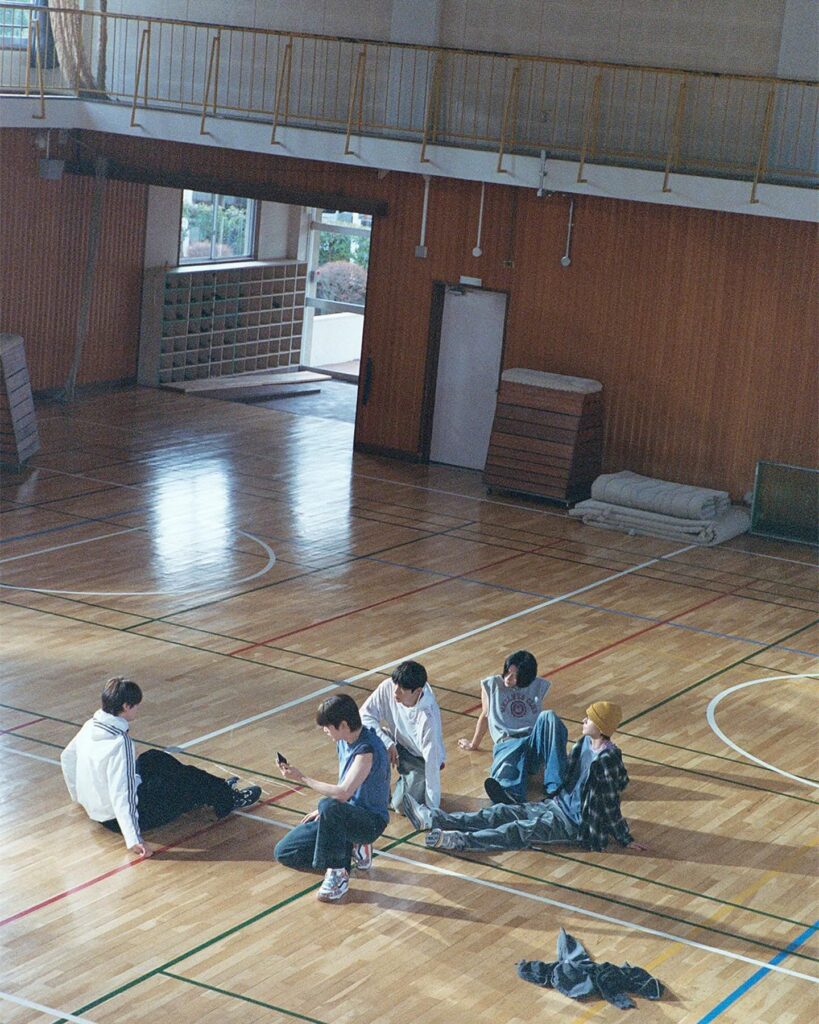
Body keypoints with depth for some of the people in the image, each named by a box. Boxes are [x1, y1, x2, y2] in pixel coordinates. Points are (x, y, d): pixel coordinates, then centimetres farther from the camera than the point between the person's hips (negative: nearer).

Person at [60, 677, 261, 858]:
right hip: (119, 818, -9)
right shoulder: (120, 742, -30)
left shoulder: (90, 726, -5)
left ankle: (218, 789, 36)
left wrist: (78, 795, 27)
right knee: (190, 778, 4)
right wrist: (134, 840, -35)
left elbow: (67, 757, 11)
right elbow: (120, 795, -34)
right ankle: (229, 799, 30)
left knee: (154, 759, 23)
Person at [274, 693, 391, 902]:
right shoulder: (344, 741, 1)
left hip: (370, 822, -9)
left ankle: (338, 875, -23)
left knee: (329, 807, -41)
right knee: (284, 852, 0)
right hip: (347, 815, 9)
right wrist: (323, 811, 10)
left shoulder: (367, 750, -26)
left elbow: (342, 793, -33)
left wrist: (302, 778, -24)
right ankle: (350, 848, 9)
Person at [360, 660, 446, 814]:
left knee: (402, 806, -18)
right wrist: (387, 743, -28)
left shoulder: (428, 716, -37)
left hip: (421, 760, -4)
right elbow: (365, 714, -13)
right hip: (398, 744, 4)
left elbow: (432, 762, -32)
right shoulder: (387, 687, -25)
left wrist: (432, 807, -28)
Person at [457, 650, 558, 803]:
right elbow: (485, 716, 25)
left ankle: (555, 786, -48)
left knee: (548, 718, -34)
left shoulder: (539, 686, 15)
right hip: (507, 743, -1)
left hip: (535, 741, 1)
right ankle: (510, 795, -78)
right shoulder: (492, 685, 12)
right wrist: (474, 744, 34)